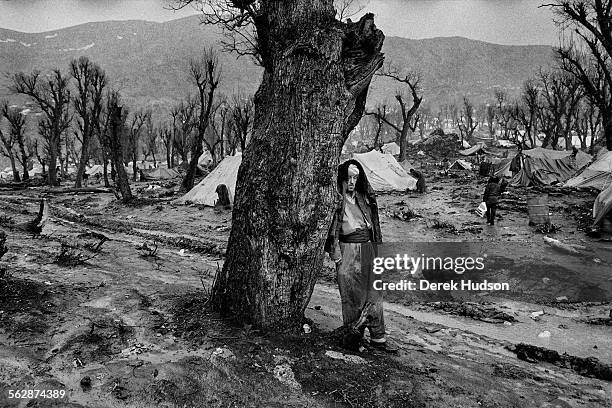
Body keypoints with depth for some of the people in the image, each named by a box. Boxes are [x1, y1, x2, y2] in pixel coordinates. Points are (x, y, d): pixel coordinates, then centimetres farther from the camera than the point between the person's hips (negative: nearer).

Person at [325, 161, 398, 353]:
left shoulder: (363, 197, 14)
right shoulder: (338, 200, -7)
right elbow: (332, 229, -12)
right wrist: (335, 253, -16)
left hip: (367, 249, 6)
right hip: (348, 251, -6)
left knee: (374, 294, 7)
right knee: (352, 297, 0)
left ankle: (377, 338, 16)